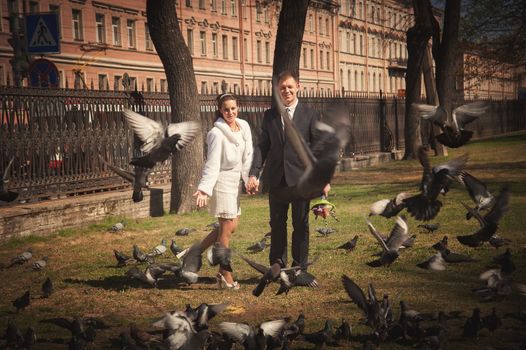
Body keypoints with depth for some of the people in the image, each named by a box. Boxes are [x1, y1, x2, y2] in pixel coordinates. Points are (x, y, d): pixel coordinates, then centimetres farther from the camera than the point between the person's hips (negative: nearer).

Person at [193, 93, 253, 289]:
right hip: (222, 182, -8)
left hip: (235, 182, 8)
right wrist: (204, 189, -27)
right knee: (226, 229, -3)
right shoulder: (217, 133, -15)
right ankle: (225, 275, 5)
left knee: (231, 227, 13)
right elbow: (212, 164, -18)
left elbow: (248, 156, 11)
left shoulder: (244, 127, 5)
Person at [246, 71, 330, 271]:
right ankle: (277, 266, 20)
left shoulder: (310, 115, 1)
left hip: (301, 179, -2)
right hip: (277, 179, 2)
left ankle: (300, 268, 15)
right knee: (277, 224, 9)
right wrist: (254, 174, -7)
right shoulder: (269, 116, 7)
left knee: (301, 225, 5)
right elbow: (262, 147, 4)